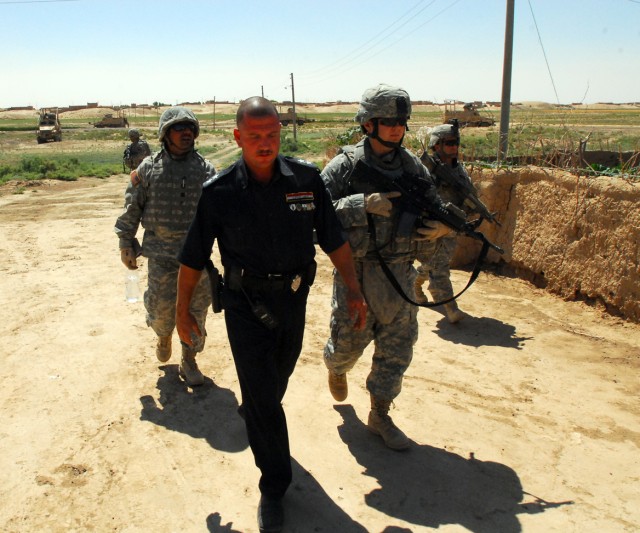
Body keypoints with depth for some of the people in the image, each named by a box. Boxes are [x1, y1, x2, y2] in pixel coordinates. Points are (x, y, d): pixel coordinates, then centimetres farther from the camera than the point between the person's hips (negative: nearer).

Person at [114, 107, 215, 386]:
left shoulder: (206, 169, 2)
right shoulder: (149, 168, -2)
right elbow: (132, 209, 3)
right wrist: (126, 245, 4)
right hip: (161, 255, -1)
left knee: (196, 310, 7)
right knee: (162, 308, 6)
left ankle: (189, 361, 26)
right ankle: (163, 336, 41)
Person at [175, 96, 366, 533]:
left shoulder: (306, 179, -8)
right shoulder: (220, 192, -12)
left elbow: (334, 238, -1)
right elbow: (193, 258, -3)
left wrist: (353, 289, -5)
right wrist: (183, 310, 1)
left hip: (294, 299, 3)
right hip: (245, 305, -3)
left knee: (278, 378, 24)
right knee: (261, 393, 0)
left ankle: (256, 416, 58)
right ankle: (274, 487, 17)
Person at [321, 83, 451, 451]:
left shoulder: (413, 166, 4)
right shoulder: (345, 166, -9)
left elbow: (435, 207, 12)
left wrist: (441, 224, -12)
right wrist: (364, 204, -28)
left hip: (400, 273, 4)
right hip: (356, 272, -4)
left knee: (397, 348, 9)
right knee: (348, 342, 11)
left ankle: (380, 416, 27)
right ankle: (336, 368, 48)